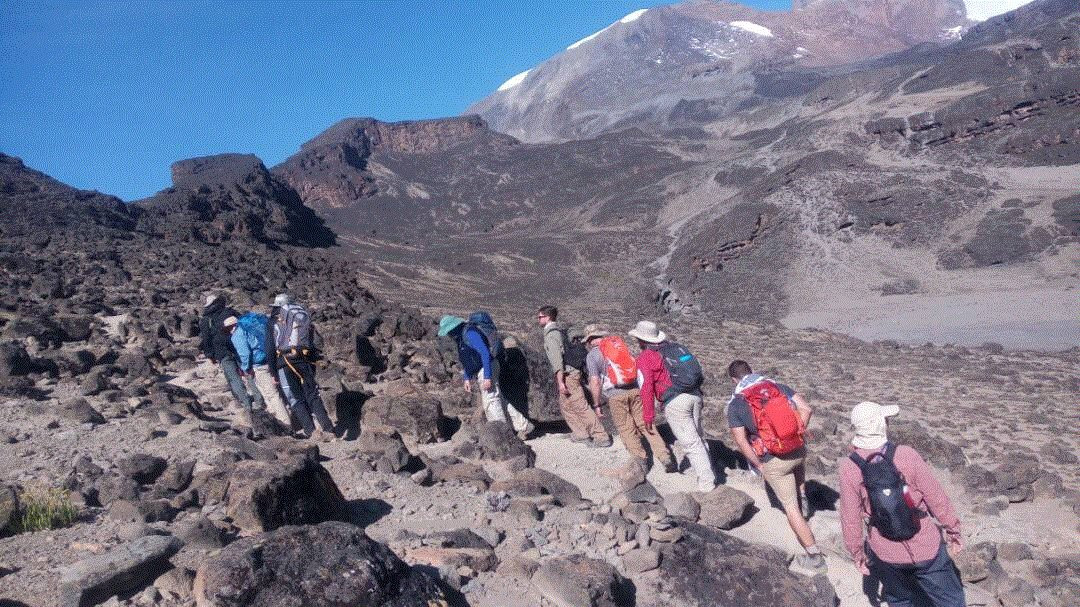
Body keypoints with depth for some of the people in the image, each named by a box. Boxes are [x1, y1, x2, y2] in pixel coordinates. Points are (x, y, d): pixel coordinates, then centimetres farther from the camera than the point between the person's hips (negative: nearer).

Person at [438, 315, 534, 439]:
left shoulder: (470, 333, -19)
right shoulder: (459, 337, 13)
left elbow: (485, 353, -24)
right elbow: (466, 360, 22)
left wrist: (487, 377, -27)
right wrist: (467, 378, 15)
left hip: (486, 369, -10)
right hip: (478, 372, 10)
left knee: (491, 401, -8)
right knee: (498, 400, 10)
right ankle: (524, 425, 15)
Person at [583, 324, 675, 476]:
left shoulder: (592, 355, 3)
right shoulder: (620, 343, 17)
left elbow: (595, 382, -5)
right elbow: (635, 367, 16)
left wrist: (596, 405, 2)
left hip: (616, 395, -4)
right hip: (635, 389, 4)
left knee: (626, 429, 9)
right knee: (645, 424, 8)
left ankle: (640, 458, 2)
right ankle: (664, 456, 1)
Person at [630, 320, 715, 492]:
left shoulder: (645, 357, -2)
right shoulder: (675, 347, 18)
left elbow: (646, 389, -7)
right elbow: (694, 370, 19)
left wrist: (648, 418, -1)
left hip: (675, 402, -7)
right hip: (695, 395, 7)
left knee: (690, 442, -2)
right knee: (698, 436, 20)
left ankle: (707, 481, 0)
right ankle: (706, 469, 32)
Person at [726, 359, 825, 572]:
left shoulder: (735, 405, -5)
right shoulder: (778, 386, 2)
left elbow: (742, 442, -8)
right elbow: (806, 409, -5)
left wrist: (759, 465, 3)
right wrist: (797, 434, 7)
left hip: (773, 461, -4)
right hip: (799, 450, 4)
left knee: (791, 507, 9)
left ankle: (814, 557, 13)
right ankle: (803, 498, 35)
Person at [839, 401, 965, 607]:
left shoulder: (848, 467, -14)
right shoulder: (906, 455, -17)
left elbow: (850, 518, -7)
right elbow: (936, 498, -8)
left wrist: (857, 553, 7)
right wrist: (953, 530, 8)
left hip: (885, 554, 1)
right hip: (926, 547, -1)